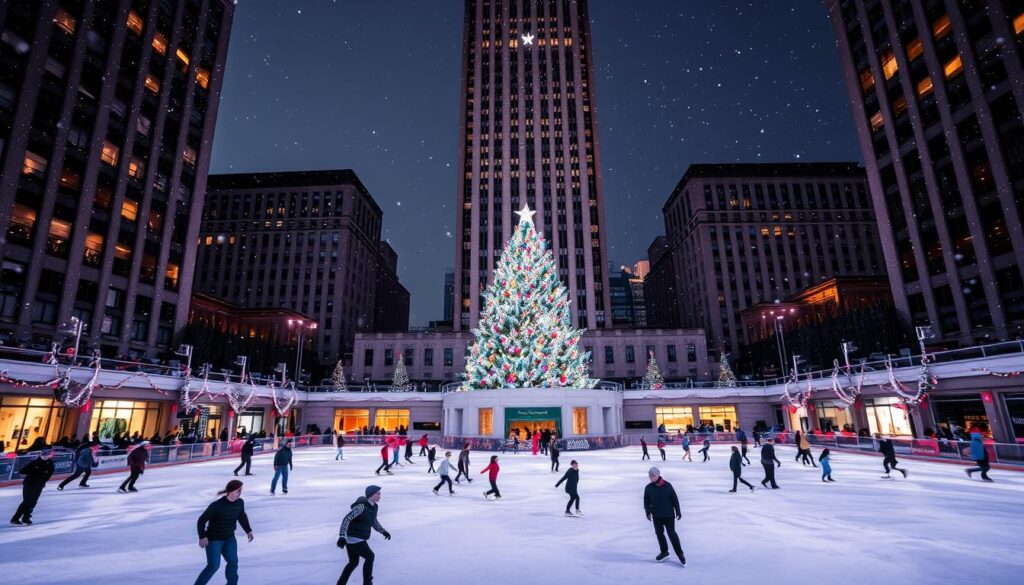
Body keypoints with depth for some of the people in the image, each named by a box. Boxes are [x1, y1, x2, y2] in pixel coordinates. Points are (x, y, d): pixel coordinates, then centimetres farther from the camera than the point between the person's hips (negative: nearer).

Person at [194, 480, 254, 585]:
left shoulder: (239, 503, -9)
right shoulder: (216, 505, -27)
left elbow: (242, 517, 9)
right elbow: (201, 520, -17)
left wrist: (248, 530, 5)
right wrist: (202, 536, -24)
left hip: (229, 538, 5)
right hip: (214, 540, -5)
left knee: (233, 562, 1)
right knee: (213, 566, -4)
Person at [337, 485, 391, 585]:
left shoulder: (374, 507, 6)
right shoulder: (361, 506, -23)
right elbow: (347, 519, -27)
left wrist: (383, 531, 21)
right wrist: (342, 536, -32)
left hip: (359, 539, 9)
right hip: (353, 538, -9)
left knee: (353, 563, 20)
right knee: (370, 556, 0)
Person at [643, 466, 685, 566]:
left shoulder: (667, 485, -11)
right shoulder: (648, 488, -3)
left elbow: (674, 498, -4)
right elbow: (646, 501, 4)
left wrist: (678, 511, -1)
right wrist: (648, 511, -7)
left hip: (669, 515, -4)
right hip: (656, 516, 4)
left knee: (671, 533, -1)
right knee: (659, 533, 11)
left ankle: (680, 553, 14)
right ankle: (664, 552, 29)